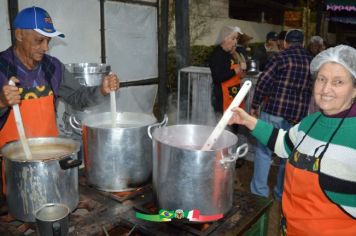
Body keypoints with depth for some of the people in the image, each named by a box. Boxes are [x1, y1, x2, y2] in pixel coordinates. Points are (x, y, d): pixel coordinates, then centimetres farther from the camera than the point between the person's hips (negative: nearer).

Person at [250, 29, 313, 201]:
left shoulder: (280, 57, -4)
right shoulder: (312, 61, 9)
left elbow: (263, 83, -11)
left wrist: (255, 106, -3)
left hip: (274, 111, -4)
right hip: (299, 115, 4)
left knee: (264, 151, 7)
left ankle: (259, 192, 12)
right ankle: (282, 193, 25)